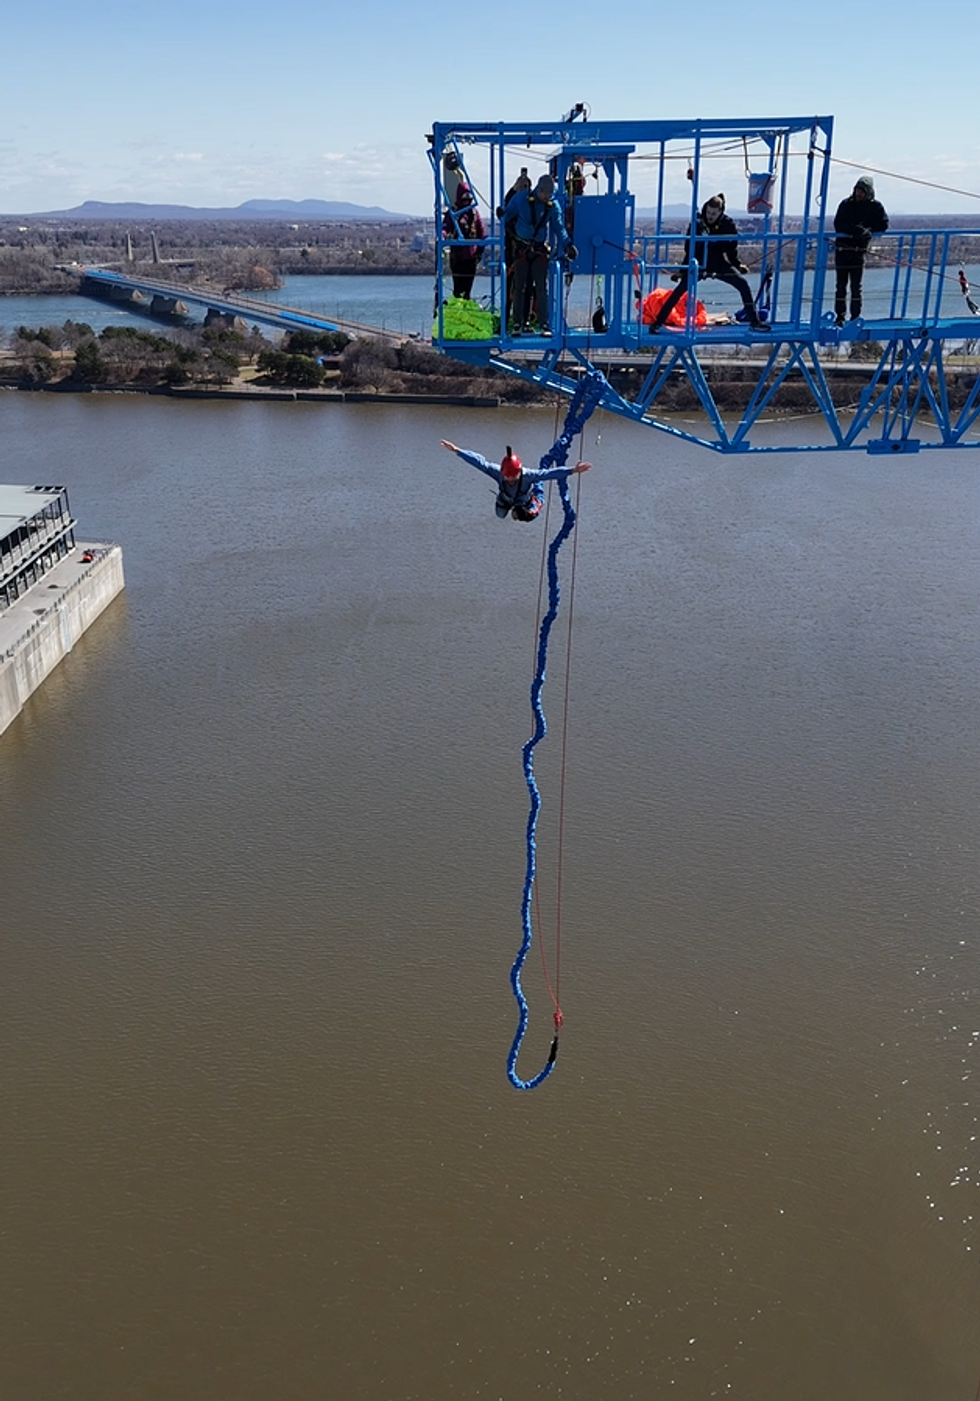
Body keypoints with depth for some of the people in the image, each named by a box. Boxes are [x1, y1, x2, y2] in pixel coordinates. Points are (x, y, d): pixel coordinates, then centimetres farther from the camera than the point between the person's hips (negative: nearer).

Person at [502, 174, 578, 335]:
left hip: (540, 249, 1)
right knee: (520, 287, 1)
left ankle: (544, 325, -5)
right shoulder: (521, 198, -8)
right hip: (521, 248, -1)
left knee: (541, 287, -5)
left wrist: (568, 245, -10)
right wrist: (509, 234, 0)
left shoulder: (553, 205, -2)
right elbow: (506, 215, 5)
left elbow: (559, 227, 2)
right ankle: (518, 323, 7)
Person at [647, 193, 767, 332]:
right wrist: (682, 271, -6)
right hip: (699, 264, -2)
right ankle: (658, 322, -17)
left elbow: (731, 249, 4)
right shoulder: (697, 223, -11)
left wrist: (738, 264, -5)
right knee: (681, 289, -21)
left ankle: (754, 321, 0)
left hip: (719, 264, 2)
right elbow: (689, 250, -4)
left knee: (743, 285, -9)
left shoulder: (728, 224, -8)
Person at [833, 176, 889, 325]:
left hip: (859, 250, 0)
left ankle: (855, 317, 4)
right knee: (841, 285, 0)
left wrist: (867, 230, -16)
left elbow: (883, 225, -1)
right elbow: (838, 225, -9)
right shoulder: (846, 204, 1)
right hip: (842, 248, 0)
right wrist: (856, 229, -23)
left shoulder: (875, 206, 3)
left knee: (856, 286, -1)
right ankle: (840, 316, 4)